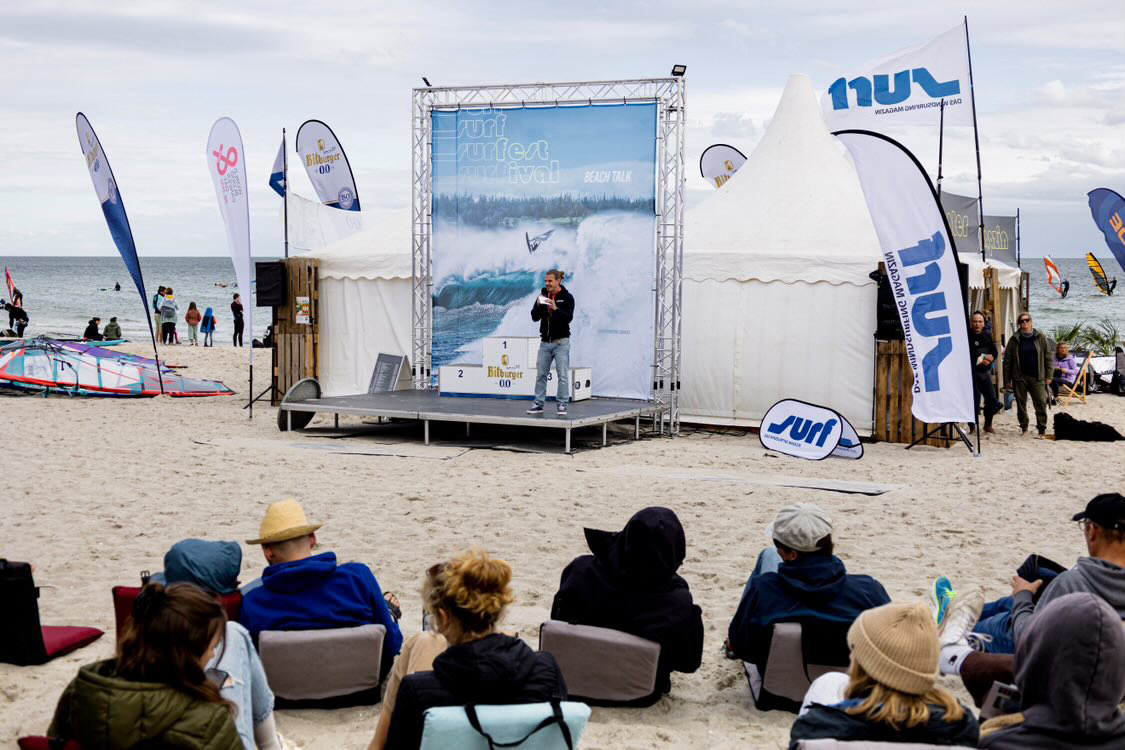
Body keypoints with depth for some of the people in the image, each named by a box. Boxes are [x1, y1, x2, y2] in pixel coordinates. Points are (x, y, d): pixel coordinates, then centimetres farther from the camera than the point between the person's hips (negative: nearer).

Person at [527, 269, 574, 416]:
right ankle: (538, 404, 11)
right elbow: (534, 317, 2)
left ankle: (562, 405, 3)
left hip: (561, 342, -4)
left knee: (562, 375, -3)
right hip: (545, 342, 4)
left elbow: (568, 318, -15)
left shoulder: (567, 297, -4)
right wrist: (539, 305, -16)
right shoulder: (542, 296, 8)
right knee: (540, 374, 5)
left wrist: (555, 308, -29)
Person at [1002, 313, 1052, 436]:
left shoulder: (1041, 337, 4)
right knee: (1021, 403, 5)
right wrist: (1007, 380, 1)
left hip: (1037, 377, -1)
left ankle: (1042, 429, 2)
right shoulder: (1014, 340, 4)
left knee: (1041, 402, -6)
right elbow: (1007, 361, 4)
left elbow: (1048, 357, 5)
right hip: (1020, 377, 1)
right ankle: (1024, 427, 18)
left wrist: (1048, 376, -1)